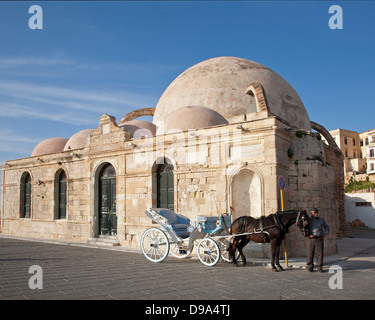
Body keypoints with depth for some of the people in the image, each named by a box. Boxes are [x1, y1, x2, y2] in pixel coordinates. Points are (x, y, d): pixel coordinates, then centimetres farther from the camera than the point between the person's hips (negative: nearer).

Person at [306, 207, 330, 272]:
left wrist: (325, 234, 3)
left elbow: (327, 227, 18)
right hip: (311, 239, 0)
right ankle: (310, 267, 11)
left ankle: (320, 267, 10)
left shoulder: (321, 220, 7)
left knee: (320, 254, 0)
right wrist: (308, 234, -7)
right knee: (310, 254, 1)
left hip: (319, 239, 1)